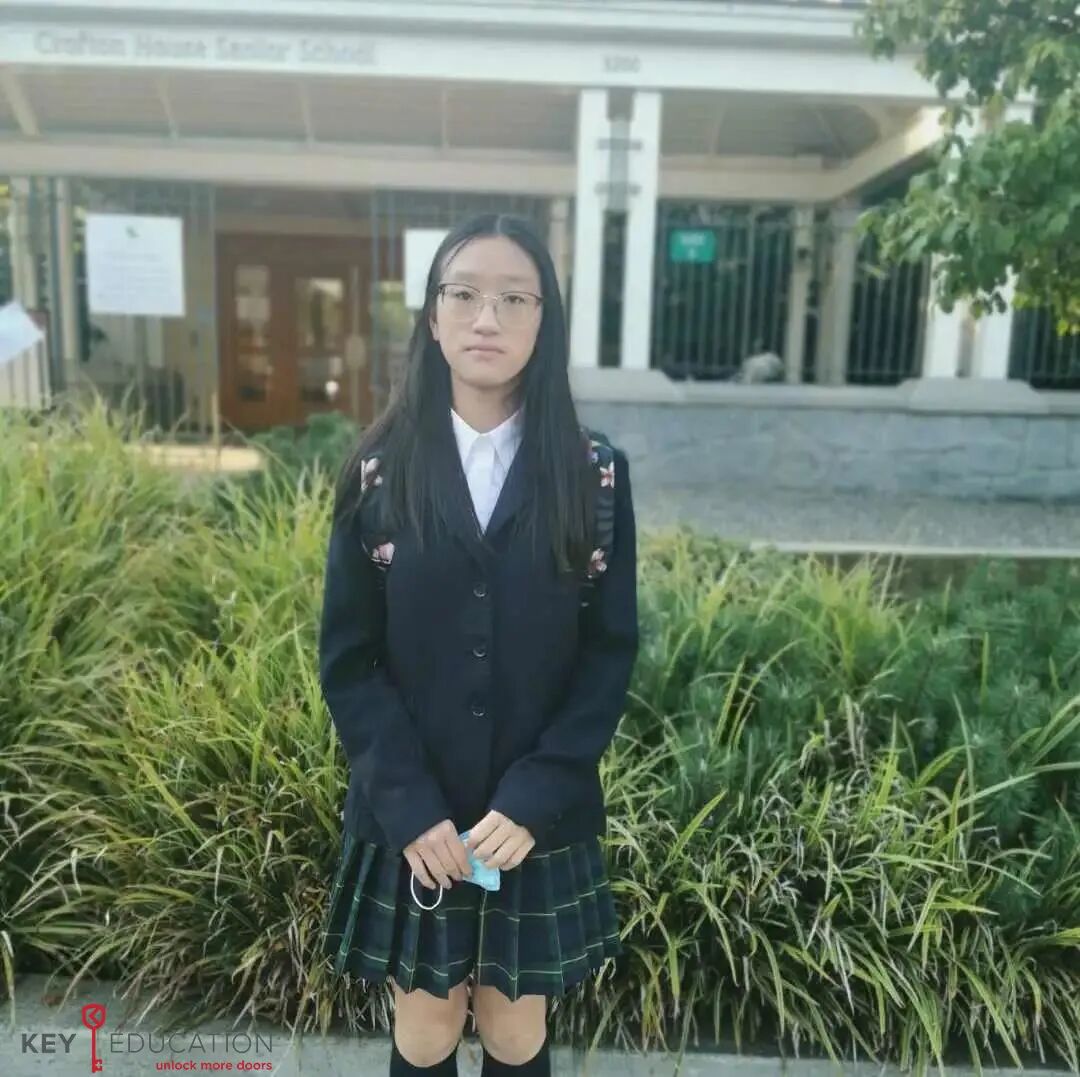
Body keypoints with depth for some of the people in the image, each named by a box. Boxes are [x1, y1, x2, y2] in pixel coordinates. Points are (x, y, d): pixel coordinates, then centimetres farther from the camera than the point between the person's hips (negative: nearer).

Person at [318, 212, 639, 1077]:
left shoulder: (596, 475, -6)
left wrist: (532, 799, -14)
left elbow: (611, 652, -6)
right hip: (409, 819, 0)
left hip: (541, 817, 0)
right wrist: (410, 806, -13)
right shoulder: (381, 472, -5)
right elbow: (348, 660, -5)